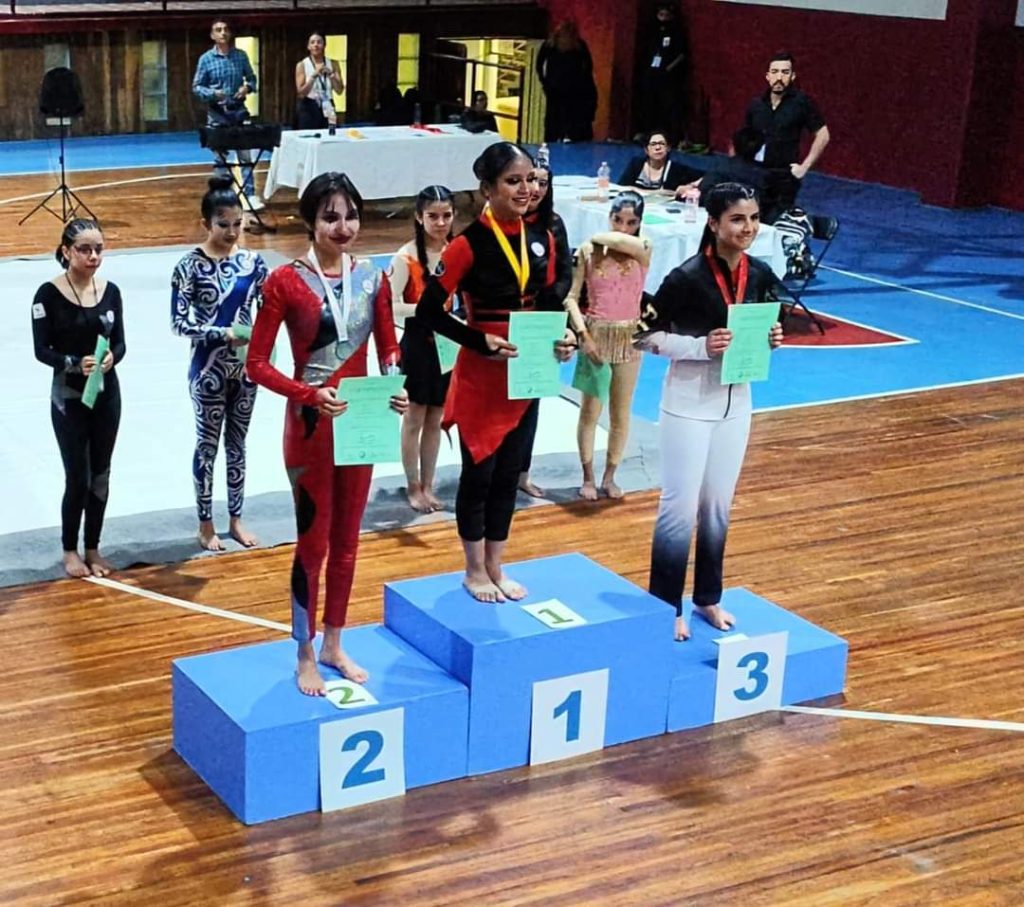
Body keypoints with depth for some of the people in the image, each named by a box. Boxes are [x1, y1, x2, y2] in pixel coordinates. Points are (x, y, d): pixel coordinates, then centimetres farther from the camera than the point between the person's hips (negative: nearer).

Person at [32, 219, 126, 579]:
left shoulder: (110, 291, 1)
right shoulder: (49, 294, -12)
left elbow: (120, 342, 3)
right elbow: (42, 350, -11)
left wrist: (111, 357, -19)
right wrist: (75, 363, -27)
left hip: (107, 392, 4)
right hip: (68, 395, -4)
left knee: (100, 474, 10)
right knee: (77, 477, -1)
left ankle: (93, 548, 23)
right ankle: (70, 550, 17)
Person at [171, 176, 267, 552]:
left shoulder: (251, 261, 0)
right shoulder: (190, 266, -12)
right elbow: (179, 322, -14)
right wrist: (223, 334, -24)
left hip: (245, 366, 4)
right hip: (209, 369, -4)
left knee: (237, 444, 14)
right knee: (208, 445, 7)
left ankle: (236, 520, 26)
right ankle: (206, 525, 20)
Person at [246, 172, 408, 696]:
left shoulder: (371, 279, 1)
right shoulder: (286, 281, -13)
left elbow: (388, 348, 8)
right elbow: (257, 363, -11)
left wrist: (397, 387, -13)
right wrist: (309, 396, -25)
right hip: (311, 425, -5)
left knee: (346, 539, 15)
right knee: (313, 542, 5)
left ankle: (334, 646, 31)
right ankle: (305, 657, 20)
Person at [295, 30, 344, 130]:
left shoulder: (333, 64, 7)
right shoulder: (302, 65, -1)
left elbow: (339, 90, 1)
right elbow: (301, 93, -10)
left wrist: (331, 75, -14)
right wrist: (314, 75, -21)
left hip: (327, 108, 3)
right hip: (308, 109, -3)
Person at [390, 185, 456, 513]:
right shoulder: (407, 257, -14)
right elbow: (390, 306, -17)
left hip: (447, 342, 4)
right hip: (417, 343, -4)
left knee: (435, 420, 14)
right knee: (414, 419, 7)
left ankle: (427, 486, 26)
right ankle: (413, 487, 20)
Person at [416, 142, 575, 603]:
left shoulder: (541, 239, 2)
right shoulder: (469, 244, -16)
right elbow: (428, 310, -16)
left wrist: (561, 335, -7)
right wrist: (482, 342, -22)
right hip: (480, 377, -6)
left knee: (509, 473, 14)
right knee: (479, 472, 6)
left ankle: (495, 567, 28)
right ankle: (474, 571, 21)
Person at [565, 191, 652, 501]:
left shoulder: (643, 250, -3)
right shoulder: (589, 250, -5)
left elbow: (623, 242, -26)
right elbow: (571, 297, -5)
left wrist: (598, 238, -7)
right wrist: (583, 334, -15)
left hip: (629, 338, 1)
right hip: (595, 335, -1)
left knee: (620, 413, 9)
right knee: (590, 411, 4)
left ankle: (609, 476, 22)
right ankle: (588, 478, 16)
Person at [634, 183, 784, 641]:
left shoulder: (760, 275, -1)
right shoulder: (688, 277, -19)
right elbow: (645, 335, -15)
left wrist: (771, 339, -9)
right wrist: (701, 346, -25)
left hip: (736, 403, 6)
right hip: (690, 405, -5)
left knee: (718, 506, 16)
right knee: (680, 508, 1)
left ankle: (708, 598, 31)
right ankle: (666, 606, 15)